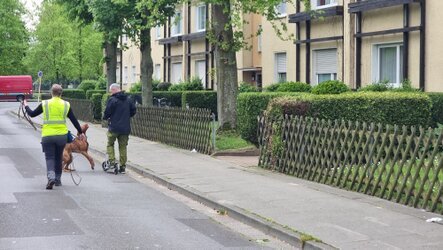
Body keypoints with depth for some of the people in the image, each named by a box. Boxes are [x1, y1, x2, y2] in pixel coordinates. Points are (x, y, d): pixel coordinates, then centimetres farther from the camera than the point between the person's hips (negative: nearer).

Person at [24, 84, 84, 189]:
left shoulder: (45, 104, -3)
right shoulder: (66, 105, 2)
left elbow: (32, 114, 9)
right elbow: (74, 120, 7)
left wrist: (26, 106, 28)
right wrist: (80, 132, 18)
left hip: (47, 136, -2)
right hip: (62, 135, 2)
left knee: (49, 158, 1)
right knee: (58, 158, 17)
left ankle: (51, 177, -22)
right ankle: (58, 179, 24)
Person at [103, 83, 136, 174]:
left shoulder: (112, 100, -12)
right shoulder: (128, 100, 7)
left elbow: (107, 113, -12)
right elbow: (133, 111, 13)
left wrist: (105, 117, 9)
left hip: (114, 127, -5)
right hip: (125, 128, 5)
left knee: (110, 144, 13)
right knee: (123, 147, 10)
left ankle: (112, 162, 0)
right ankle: (122, 167, 11)